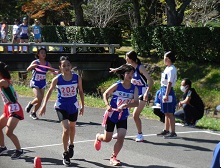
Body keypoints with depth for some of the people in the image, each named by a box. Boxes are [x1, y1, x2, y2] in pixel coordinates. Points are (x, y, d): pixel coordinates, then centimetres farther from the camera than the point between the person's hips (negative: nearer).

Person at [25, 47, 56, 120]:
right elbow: (28, 69, -21)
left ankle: (33, 113, 25)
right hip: (35, 83, -4)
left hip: (43, 84, 4)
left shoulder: (47, 64, 0)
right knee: (39, 98, -21)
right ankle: (30, 104, 10)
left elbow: (53, 71, -1)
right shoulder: (35, 62, -10)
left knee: (40, 101, 4)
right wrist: (32, 66, -42)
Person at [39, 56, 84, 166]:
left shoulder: (77, 78, -12)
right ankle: (65, 154, 1)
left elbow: (81, 92, 1)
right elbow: (50, 91, -4)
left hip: (73, 106, 3)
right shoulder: (57, 79, -16)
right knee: (66, 129, -15)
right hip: (61, 107, -3)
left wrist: (82, 106, 4)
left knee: (72, 127, 23)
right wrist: (44, 104, -11)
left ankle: (71, 146, 51)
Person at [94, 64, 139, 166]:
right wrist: (107, 105, -14)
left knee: (121, 138, -12)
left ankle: (113, 157, 8)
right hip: (111, 115, -2)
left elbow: (136, 103, -18)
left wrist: (125, 105, -34)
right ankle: (98, 137, 48)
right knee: (107, 139, 10)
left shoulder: (134, 88, -7)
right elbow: (105, 94, 1)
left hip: (123, 116, 2)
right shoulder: (117, 86, -13)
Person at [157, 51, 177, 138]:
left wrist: (166, 95, -24)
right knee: (166, 113, 16)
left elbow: (170, 83, -20)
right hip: (163, 90, 10)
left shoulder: (171, 69, -15)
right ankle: (166, 130, 25)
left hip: (168, 91, -10)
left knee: (170, 113, -6)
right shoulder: (167, 68, 14)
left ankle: (173, 132, -2)